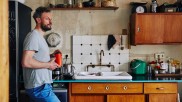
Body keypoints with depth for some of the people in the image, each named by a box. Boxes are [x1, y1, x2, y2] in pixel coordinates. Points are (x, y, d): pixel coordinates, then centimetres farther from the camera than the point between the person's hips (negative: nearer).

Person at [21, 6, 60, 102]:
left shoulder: (39, 37, 17)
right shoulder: (34, 36, -14)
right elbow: (26, 62, -25)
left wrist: (51, 57, 10)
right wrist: (48, 65, -15)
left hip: (39, 86, 10)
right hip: (39, 88, -10)